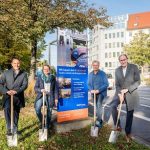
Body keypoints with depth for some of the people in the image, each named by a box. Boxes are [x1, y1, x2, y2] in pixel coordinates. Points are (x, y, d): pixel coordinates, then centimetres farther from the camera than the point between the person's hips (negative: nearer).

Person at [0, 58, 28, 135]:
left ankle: (15, 130, 28)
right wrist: (7, 91, -19)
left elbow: (25, 85, -5)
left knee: (16, 114, 10)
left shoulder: (23, 74, 7)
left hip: (18, 97, 1)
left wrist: (16, 91, -22)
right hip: (8, 96, -1)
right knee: (7, 109, -26)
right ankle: (9, 128, -15)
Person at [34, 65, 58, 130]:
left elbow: (55, 88, 6)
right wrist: (41, 90, -17)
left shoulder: (53, 78, 5)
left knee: (49, 112, 3)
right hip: (41, 96, 0)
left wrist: (56, 98, 2)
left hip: (50, 96, 0)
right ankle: (41, 121, 9)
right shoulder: (39, 78, 5)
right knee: (37, 109, -19)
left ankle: (47, 127, 18)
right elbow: (35, 88, 3)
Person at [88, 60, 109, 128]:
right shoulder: (90, 74, 5)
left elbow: (106, 84, -11)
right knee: (96, 106, 13)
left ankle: (98, 121, -17)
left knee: (99, 105, -22)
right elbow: (89, 84, 8)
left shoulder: (103, 73, -8)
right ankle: (100, 120, 30)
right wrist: (91, 90, -12)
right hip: (94, 93, 5)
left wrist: (98, 90, -21)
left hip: (101, 92, -5)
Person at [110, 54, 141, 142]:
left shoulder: (134, 67, -7)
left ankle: (128, 133, 22)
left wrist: (127, 89, -19)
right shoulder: (117, 70, 5)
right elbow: (117, 84, 4)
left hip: (131, 94, -2)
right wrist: (120, 93, -14)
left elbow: (138, 82, -10)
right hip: (120, 92, 3)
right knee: (113, 106, -23)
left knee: (130, 114, 5)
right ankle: (118, 126, -5)